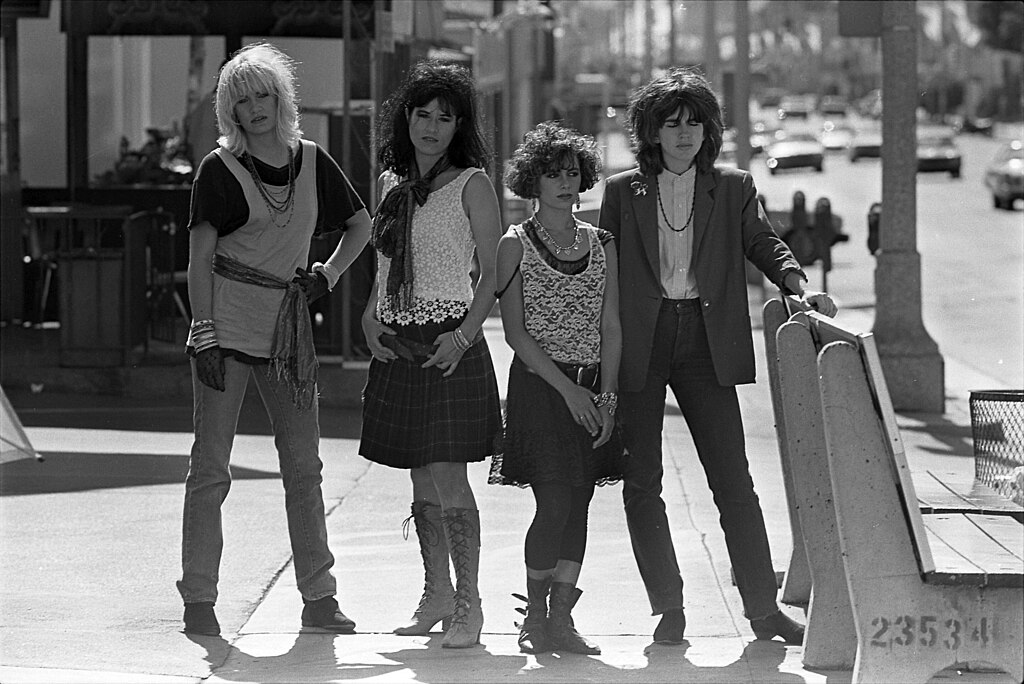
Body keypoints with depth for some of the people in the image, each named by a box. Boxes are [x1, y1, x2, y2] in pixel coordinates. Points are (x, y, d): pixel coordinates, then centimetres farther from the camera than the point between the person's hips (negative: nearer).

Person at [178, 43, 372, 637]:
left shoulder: (312, 162, 8)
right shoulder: (220, 170, -3)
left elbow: (361, 224, 23)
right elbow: (200, 258, -6)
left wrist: (327, 276, 9)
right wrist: (206, 337, -12)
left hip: (289, 328, 4)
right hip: (228, 321, -4)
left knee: (304, 466, 5)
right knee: (211, 465, -4)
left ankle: (319, 598, 10)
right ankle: (199, 599, 0)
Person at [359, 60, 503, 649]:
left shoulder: (471, 184, -4)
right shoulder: (395, 183, 13)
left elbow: (493, 273, -6)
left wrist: (464, 335, -17)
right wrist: (371, 316, 5)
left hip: (449, 345, -6)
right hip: (397, 346, 6)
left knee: (449, 477, -10)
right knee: (422, 479, 12)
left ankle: (468, 602, -5)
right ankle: (437, 594, 22)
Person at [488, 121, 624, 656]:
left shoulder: (601, 245, 11)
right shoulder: (515, 245, 0)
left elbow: (610, 327, 9)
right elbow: (515, 332, -5)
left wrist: (607, 396, -3)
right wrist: (568, 389, -12)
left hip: (593, 390, 4)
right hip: (538, 386, -4)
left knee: (578, 506, 1)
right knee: (555, 503, -12)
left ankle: (561, 620, 4)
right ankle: (534, 614, 2)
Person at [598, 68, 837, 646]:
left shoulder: (734, 188, 11)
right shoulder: (623, 192, 9)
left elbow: (765, 244, 0)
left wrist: (800, 285, -21)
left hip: (706, 344, 0)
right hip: (639, 346, 0)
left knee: (734, 480, -4)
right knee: (641, 484, 0)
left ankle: (763, 608, -2)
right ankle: (668, 607, 9)